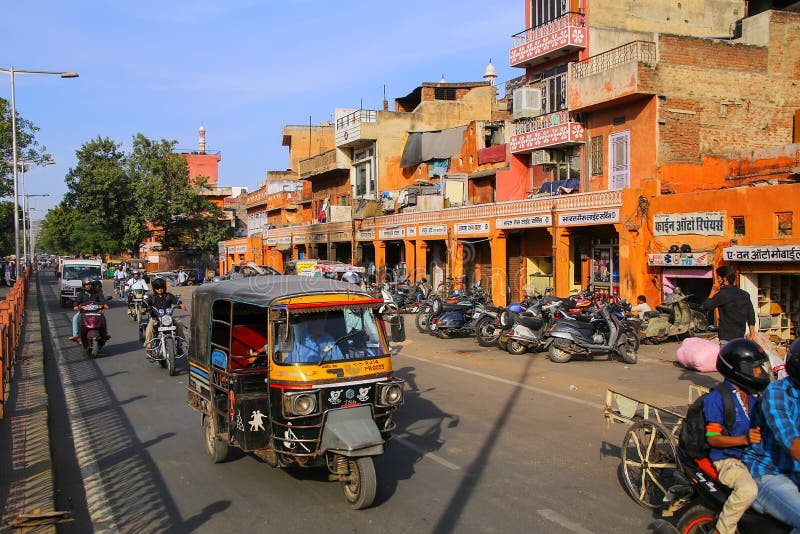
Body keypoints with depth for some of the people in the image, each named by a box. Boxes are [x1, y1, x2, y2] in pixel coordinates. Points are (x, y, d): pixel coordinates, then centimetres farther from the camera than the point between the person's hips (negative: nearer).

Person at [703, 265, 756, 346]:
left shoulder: (723, 294, -13)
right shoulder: (745, 294, 8)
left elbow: (705, 307, -9)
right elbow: (751, 316, 10)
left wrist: (713, 292, 0)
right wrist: (752, 334, 16)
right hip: (740, 337, 7)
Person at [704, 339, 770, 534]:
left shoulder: (751, 398, 17)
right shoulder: (716, 398, -10)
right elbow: (712, 438, -12)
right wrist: (744, 439, -25)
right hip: (727, 460, -8)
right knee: (748, 490, -35)